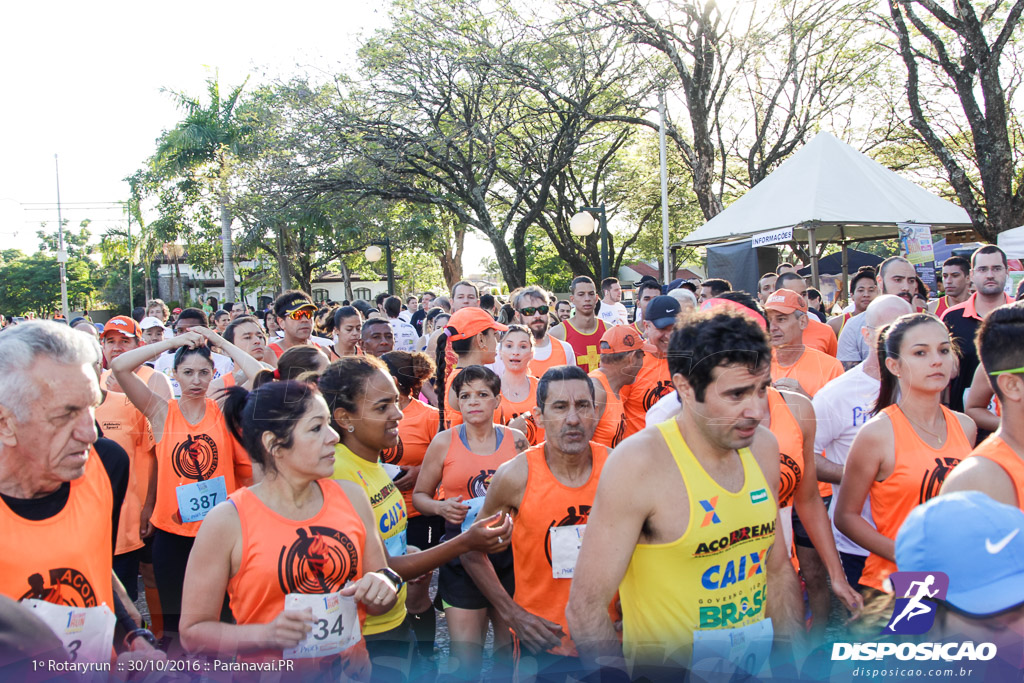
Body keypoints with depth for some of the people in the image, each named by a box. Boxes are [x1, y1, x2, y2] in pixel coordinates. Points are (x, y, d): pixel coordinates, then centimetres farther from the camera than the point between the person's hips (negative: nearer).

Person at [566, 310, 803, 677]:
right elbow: (585, 608, -22)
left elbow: (778, 569, 7)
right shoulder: (638, 462, -24)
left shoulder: (763, 446, -4)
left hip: (759, 665, 6)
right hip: (665, 670, -6)